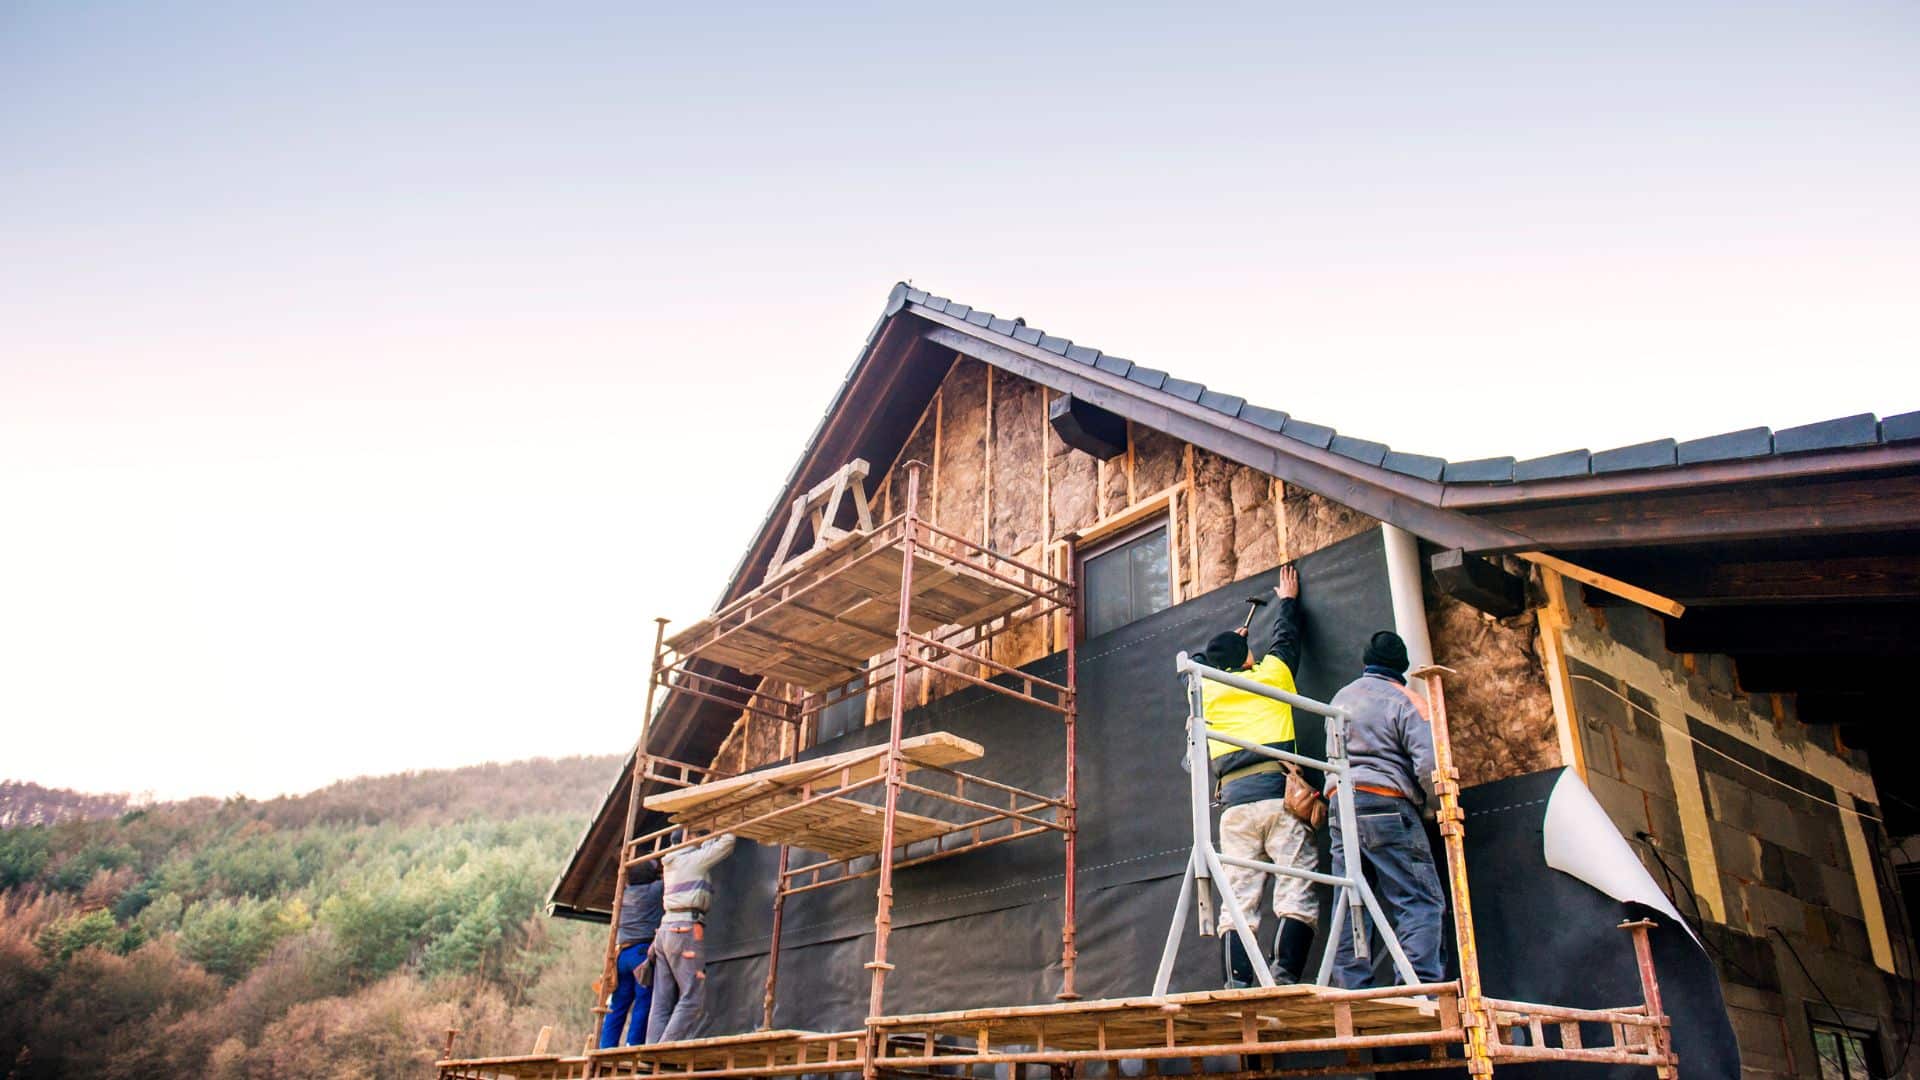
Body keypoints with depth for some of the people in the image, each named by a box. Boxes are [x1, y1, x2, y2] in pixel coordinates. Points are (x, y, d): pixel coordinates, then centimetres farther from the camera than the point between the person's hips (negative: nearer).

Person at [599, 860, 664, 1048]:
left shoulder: (625, 893, 18)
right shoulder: (655, 890, 0)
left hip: (622, 953, 6)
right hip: (644, 951, -6)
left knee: (618, 1005, 9)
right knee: (643, 1004, -4)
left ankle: (606, 1048, 6)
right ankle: (633, 1046, -9)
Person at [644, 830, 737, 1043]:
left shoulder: (671, 863, 21)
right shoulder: (694, 859, -1)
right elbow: (726, 842, 4)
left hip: (666, 929, 9)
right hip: (686, 929, -9)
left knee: (663, 1002, 3)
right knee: (693, 999, -10)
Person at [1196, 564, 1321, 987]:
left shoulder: (1207, 690, 18)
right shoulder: (1270, 675, 13)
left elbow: (1199, 665, 43)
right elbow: (1286, 637, 32)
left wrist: (1227, 645, 59)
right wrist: (1288, 600, 48)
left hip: (1235, 802, 2)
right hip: (1279, 794, -2)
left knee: (1239, 902, 0)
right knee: (1296, 896, -6)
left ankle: (1237, 987, -12)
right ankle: (1283, 979, -22)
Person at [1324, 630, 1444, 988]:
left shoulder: (1341, 697, 17)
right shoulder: (1405, 701, -3)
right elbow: (1429, 763, -11)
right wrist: (1428, 801, 4)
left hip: (1340, 804, 6)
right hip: (1387, 806, -6)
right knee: (1420, 901, -3)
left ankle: (1352, 990, 3)